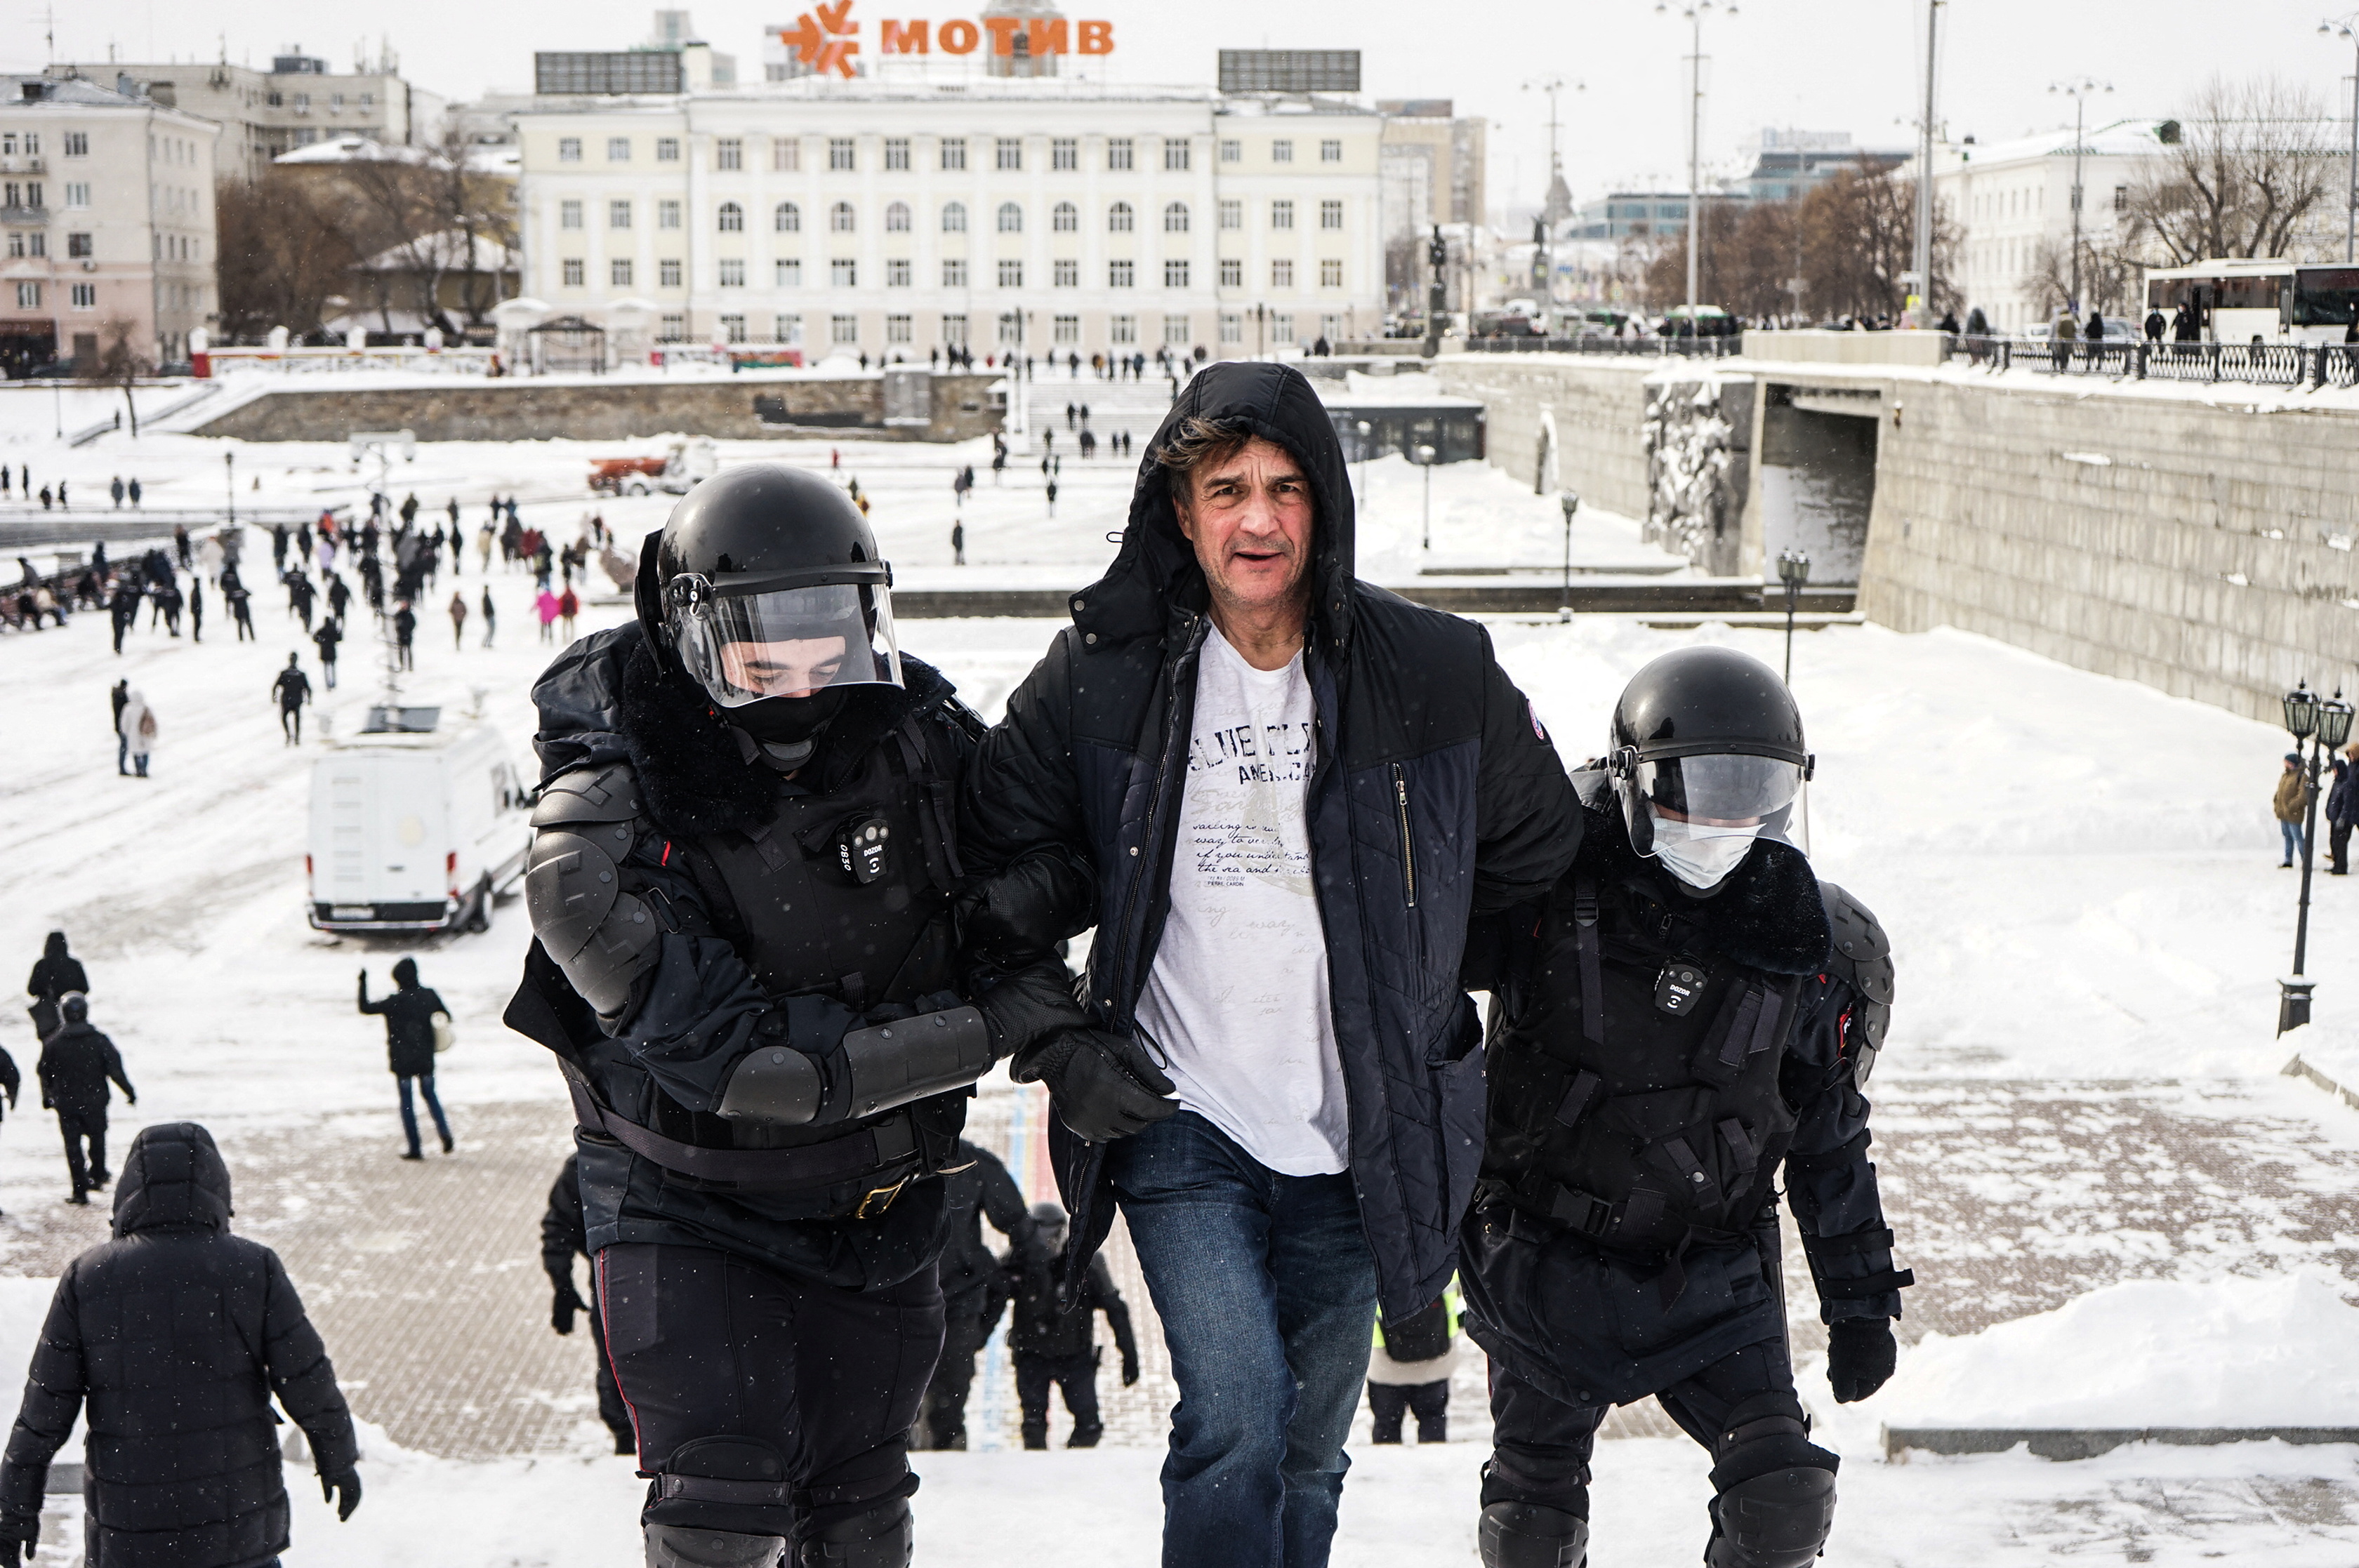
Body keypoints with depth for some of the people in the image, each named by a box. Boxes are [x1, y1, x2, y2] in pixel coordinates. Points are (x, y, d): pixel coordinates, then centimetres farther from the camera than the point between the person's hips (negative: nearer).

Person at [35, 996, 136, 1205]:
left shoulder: (52, 1044, -7)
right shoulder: (99, 1041, -10)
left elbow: (44, 1074, 4)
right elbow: (115, 1070, -8)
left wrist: (47, 1098, 20)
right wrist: (129, 1092, 5)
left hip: (66, 1103, 0)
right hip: (95, 1101, 0)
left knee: (72, 1144, 5)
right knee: (97, 1137, 22)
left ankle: (80, 1190, 4)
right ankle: (98, 1175, 31)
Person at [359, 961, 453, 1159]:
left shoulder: (395, 1002, -16)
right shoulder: (429, 996, -3)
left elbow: (365, 1008, -11)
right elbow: (446, 1017, 10)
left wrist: (363, 983, -2)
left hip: (402, 1061, -4)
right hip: (425, 1060, 4)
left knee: (406, 1102, 5)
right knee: (430, 1095, 19)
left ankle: (414, 1149, 3)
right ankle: (445, 1136, 2)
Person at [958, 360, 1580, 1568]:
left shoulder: (1438, 674, -6)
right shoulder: (1100, 674, -6)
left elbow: (1537, 855, 11)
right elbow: (997, 870, 7)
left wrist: (1409, 965, 11)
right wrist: (1057, 1046, -2)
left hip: (1354, 1139, 2)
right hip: (1176, 1119, -2)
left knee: (1308, 1453, 14)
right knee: (1235, 1423, -17)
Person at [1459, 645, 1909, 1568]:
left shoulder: (1807, 941, -2)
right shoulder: (1546, 886, -14)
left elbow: (1829, 1139, 8)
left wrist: (1861, 1301, 11)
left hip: (1714, 1274, 2)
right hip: (1549, 1259, -2)